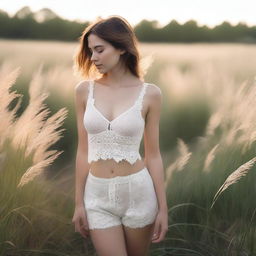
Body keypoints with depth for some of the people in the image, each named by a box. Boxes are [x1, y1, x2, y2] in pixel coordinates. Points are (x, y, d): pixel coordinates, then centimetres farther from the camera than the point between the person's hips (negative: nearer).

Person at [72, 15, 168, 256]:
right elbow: (83, 150, 2)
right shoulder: (84, 90, -2)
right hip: (98, 196, 1)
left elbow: (153, 154, -1)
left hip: (139, 193, -1)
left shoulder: (149, 93, -6)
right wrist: (79, 203, 2)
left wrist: (162, 208, -1)